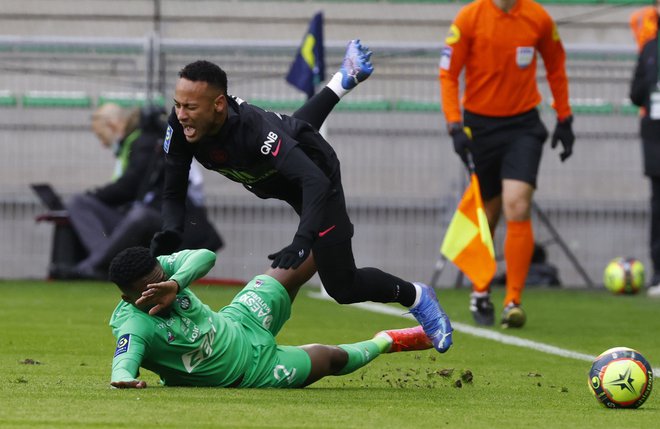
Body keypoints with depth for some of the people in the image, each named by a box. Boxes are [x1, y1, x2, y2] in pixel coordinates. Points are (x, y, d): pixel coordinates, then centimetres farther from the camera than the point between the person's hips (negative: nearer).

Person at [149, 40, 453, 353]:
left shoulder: (252, 127, -47)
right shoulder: (180, 127, -31)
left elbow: (315, 181, -53)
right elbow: (174, 193, -21)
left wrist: (302, 241, -66)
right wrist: (169, 234, -42)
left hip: (316, 169, -6)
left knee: (342, 286, -3)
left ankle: (415, 297, 21)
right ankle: (345, 79, 63)